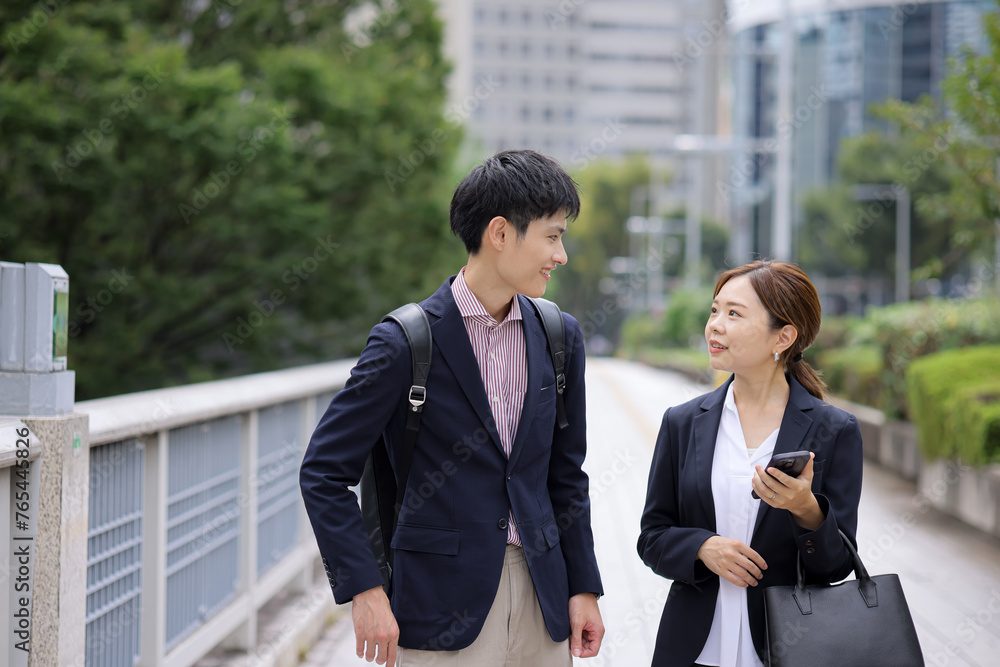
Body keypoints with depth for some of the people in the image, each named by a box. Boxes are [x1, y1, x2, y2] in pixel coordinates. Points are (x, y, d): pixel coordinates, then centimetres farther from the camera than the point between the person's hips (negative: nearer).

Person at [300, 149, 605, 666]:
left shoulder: (560, 338, 8)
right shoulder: (406, 343, -9)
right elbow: (324, 472, -7)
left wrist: (583, 586, 11)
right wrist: (364, 590, -13)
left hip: (541, 602, 5)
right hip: (444, 600, -5)